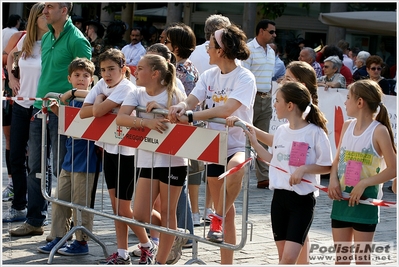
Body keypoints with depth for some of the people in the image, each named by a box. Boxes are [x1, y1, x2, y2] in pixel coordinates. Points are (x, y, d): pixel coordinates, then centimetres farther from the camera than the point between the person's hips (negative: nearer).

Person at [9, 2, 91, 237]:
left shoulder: (76, 39, -11)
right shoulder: (47, 38, 14)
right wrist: (41, 100, 17)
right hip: (40, 107, 8)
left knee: (61, 169, -1)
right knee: (36, 167, 11)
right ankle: (35, 221, 20)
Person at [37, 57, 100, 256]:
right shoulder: (71, 102, 14)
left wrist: (73, 92, -26)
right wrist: (58, 112, 9)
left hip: (85, 160, -8)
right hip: (70, 159, 8)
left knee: (81, 203, -1)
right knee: (59, 200, 11)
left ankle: (82, 242, 9)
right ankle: (58, 238, 20)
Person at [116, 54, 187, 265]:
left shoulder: (173, 95, -7)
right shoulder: (137, 94, 1)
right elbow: (120, 118, -15)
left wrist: (161, 109, -21)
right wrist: (146, 122, -32)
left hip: (173, 161, -3)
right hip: (148, 160, 3)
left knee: (167, 213, 5)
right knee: (139, 214, -1)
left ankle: (160, 261, 16)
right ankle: (147, 245, 29)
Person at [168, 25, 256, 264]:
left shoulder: (245, 78, -12)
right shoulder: (209, 76, 8)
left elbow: (225, 110, -26)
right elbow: (191, 101, -1)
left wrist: (190, 117, -31)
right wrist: (179, 108, -25)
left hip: (238, 145, -6)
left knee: (234, 168, -42)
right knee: (226, 211, 11)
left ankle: (218, 218, -21)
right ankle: (226, 262, 19)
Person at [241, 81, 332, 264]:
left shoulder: (315, 133, -12)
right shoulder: (281, 131, 7)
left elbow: (327, 166, -8)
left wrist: (303, 169, -21)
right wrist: (254, 143, 13)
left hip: (303, 199, -6)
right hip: (280, 196, 6)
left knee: (289, 257, -12)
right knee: (283, 256, 11)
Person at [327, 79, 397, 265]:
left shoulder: (379, 131, -12)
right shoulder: (347, 126, 7)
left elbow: (393, 169, -14)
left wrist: (364, 183, -20)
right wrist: (333, 180, -6)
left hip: (364, 200, -6)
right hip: (341, 197, 6)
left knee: (362, 257, 0)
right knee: (341, 255, 12)